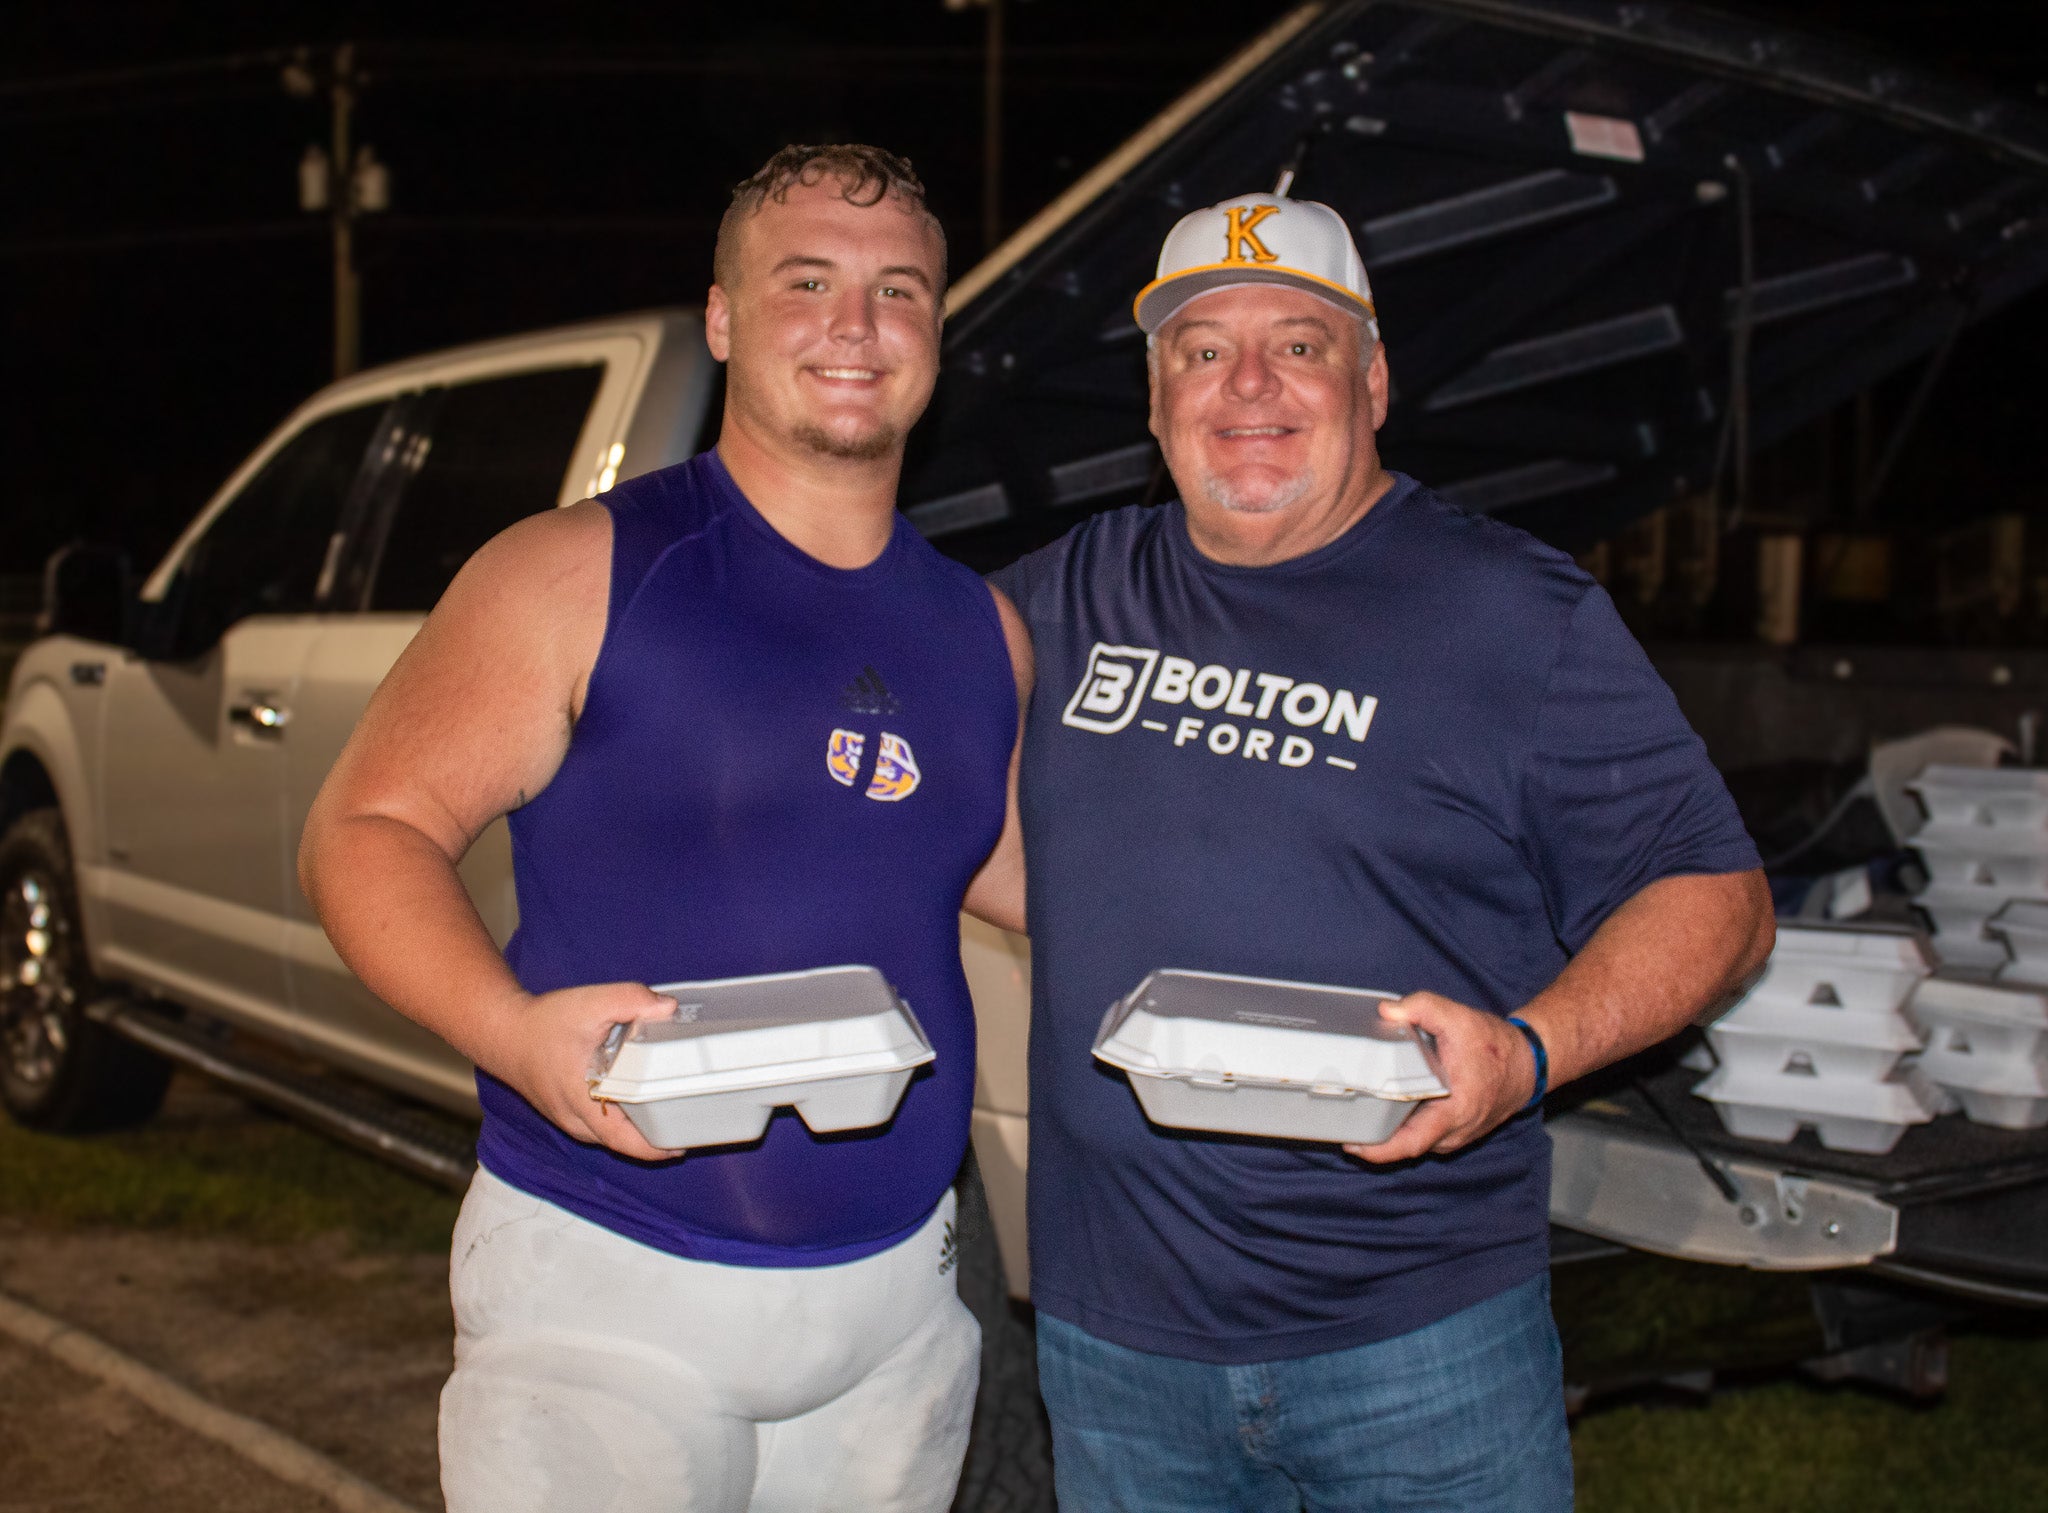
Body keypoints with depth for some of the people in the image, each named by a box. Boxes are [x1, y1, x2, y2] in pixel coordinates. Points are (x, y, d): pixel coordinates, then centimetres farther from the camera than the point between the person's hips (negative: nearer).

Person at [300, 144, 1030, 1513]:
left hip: (899, 1293, 5)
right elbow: (365, 831, -8)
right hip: (608, 1295, -5)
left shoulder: (983, 631, 9)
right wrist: (514, 1032, -25)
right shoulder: (582, 575, -7)